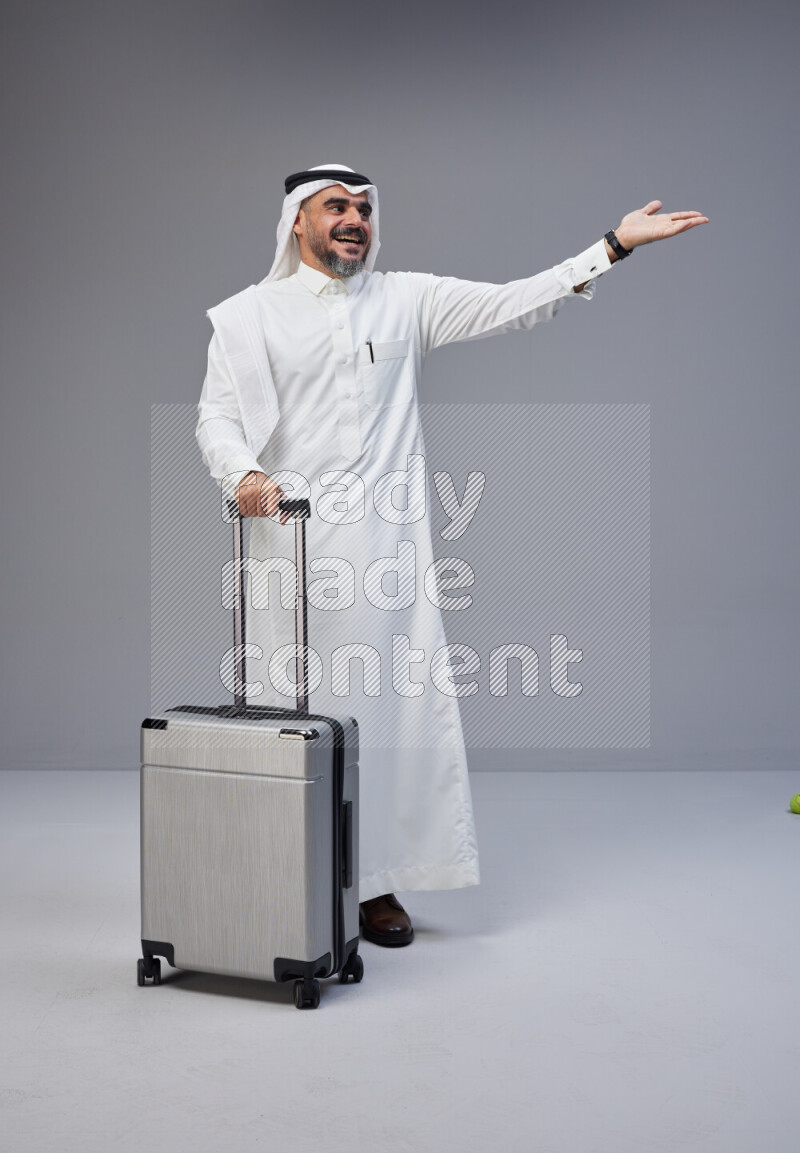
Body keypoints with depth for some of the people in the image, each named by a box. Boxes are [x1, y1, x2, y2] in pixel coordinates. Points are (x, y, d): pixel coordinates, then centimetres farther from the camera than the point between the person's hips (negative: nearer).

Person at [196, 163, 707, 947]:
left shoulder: (407, 300, 12)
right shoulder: (250, 316, 7)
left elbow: (511, 304, 7)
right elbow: (217, 417, 1)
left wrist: (615, 246, 1)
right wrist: (244, 474, -21)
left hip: (386, 548, 2)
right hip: (291, 544, -1)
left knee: (391, 709, 0)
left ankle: (374, 881, 12)